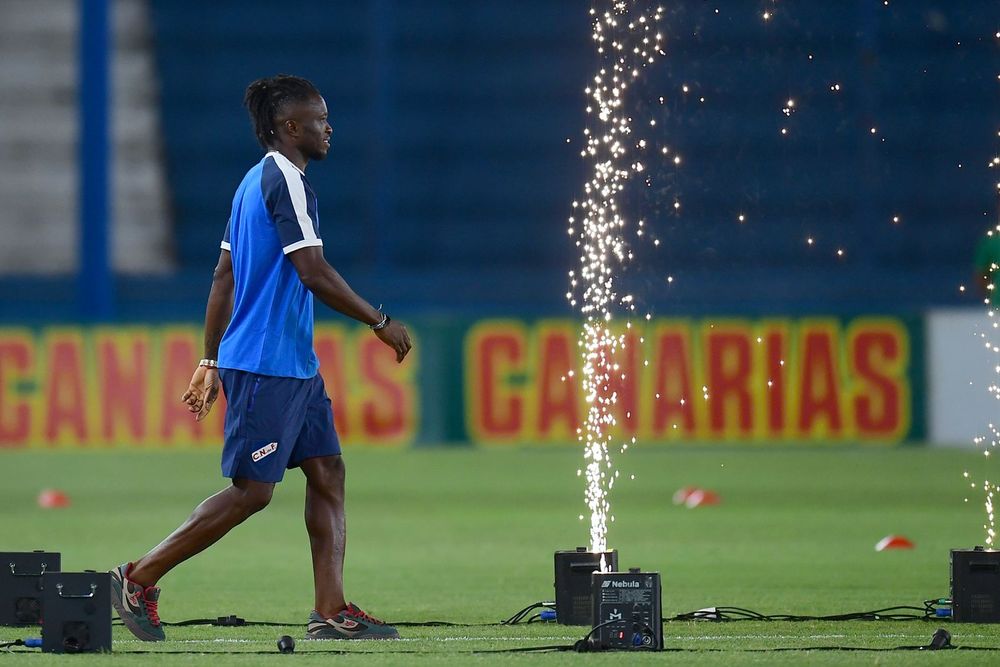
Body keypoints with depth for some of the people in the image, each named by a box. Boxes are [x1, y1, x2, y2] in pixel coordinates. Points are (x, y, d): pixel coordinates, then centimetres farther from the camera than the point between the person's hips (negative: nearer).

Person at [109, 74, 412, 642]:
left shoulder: (257, 181, 16)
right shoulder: (284, 180, -14)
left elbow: (224, 278, 20)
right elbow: (313, 272, -21)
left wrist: (211, 361, 23)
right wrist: (381, 323, -13)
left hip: (295, 364, 10)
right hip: (267, 364, -10)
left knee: (327, 473, 5)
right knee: (252, 491, -6)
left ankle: (331, 612, 2)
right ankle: (140, 578, 0)